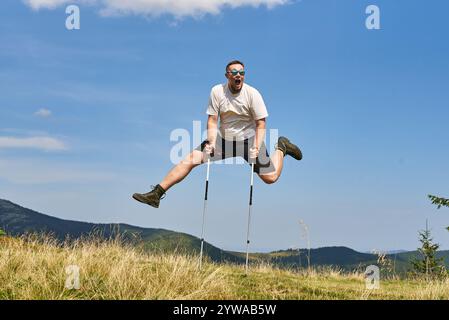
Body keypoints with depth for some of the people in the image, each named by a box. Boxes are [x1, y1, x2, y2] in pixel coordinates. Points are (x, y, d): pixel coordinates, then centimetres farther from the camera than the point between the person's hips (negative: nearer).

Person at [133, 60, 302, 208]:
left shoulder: (252, 94, -14)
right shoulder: (217, 91, -8)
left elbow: (261, 123, -11)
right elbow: (212, 120, -4)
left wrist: (256, 148, -21)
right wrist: (212, 142, -17)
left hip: (249, 139, -2)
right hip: (223, 138, 2)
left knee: (271, 177, -6)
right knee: (190, 159, -12)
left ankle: (281, 147, 25)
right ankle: (156, 194, -9)